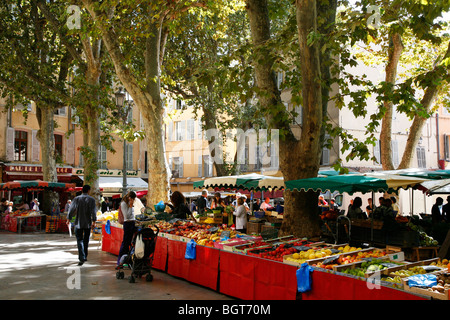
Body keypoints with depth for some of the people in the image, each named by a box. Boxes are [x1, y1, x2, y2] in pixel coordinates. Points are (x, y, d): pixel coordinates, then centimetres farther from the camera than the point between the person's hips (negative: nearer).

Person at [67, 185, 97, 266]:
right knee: (86, 240, 16)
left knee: (80, 240, 1)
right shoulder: (91, 199, -5)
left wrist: (68, 219, 13)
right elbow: (93, 211, -12)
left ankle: (81, 258, -12)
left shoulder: (76, 199, 0)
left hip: (78, 223, 0)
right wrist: (93, 221, -12)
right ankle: (84, 256, 25)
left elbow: (71, 209, 3)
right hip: (88, 223, 0)